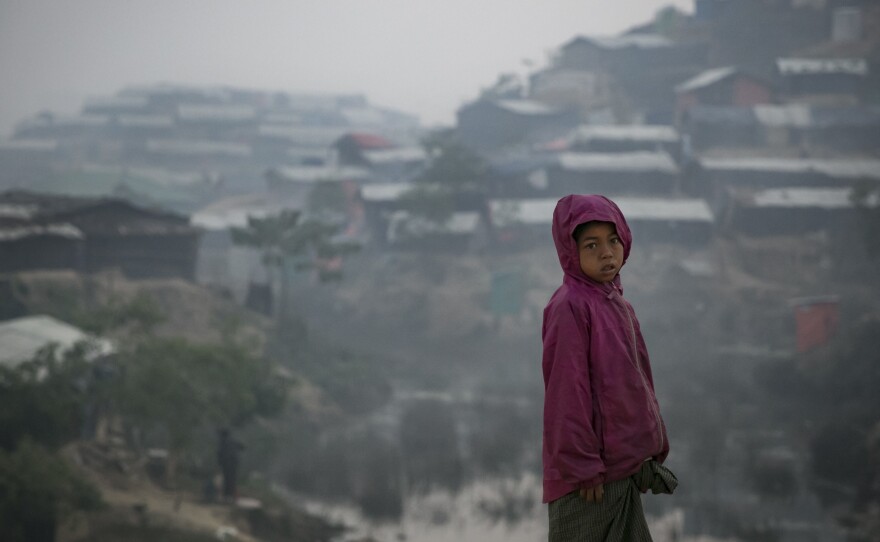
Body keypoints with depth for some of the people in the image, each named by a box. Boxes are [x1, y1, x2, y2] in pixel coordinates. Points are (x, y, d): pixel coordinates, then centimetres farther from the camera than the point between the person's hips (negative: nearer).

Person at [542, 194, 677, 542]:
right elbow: (567, 390, -17)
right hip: (589, 478, -9)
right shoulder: (569, 307, -14)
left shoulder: (620, 306, 12)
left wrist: (654, 447, 15)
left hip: (625, 467, 9)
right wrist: (583, 468, -18)